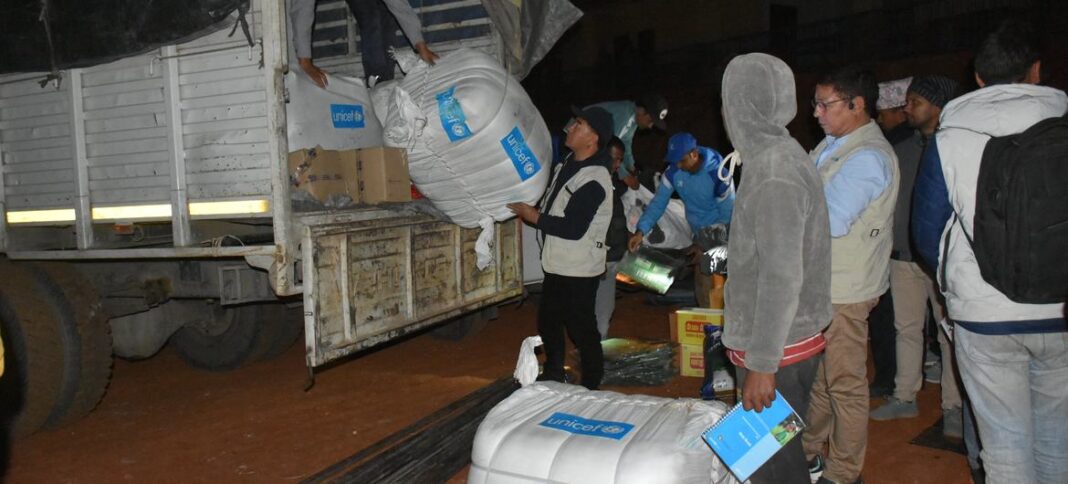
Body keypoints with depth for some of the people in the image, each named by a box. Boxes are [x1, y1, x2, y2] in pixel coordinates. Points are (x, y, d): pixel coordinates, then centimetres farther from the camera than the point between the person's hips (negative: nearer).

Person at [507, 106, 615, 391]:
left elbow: (573, 228, -25)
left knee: (582, 330, 2)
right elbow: (552, 203, 24)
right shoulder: (567, 165, 7)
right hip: (556, 264, 10)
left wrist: (533, 216, -17)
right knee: (548, 323, 22)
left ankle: (591, 386, 18)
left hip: (579, 271, -10)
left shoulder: (593, 181, -23)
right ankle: (553, 375, 41)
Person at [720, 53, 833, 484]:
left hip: (777, 351, -9)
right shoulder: (783, 156, 10)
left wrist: (762, 364, -21)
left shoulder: (773, 174, -21)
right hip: (795, 340, 9)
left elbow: (782, 278, -24)